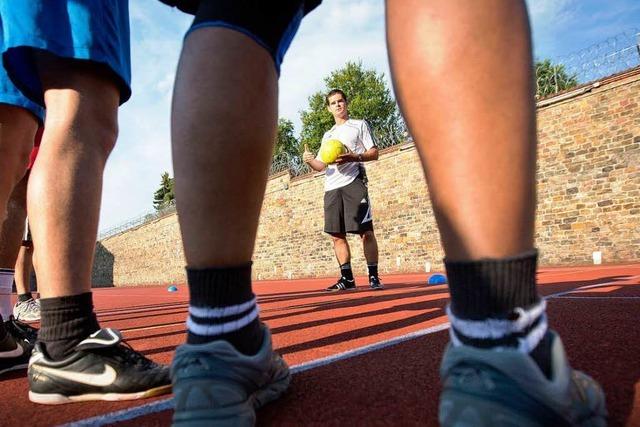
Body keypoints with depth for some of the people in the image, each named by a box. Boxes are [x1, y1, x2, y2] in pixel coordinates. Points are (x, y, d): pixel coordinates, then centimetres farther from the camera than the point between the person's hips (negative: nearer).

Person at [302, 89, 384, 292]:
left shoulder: (359, 125, 13)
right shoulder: (327, 134, 27)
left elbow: (374, 153, 4)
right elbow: (321, 165, 23)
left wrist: (354, 157, -15)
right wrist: (309, 161, -1)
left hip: (353, 183, -5)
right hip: (331, 188, 5)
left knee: (365, 232, -8)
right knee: (337, 235, 2)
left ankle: (373, 277, -1)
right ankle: (347, 278, 10)